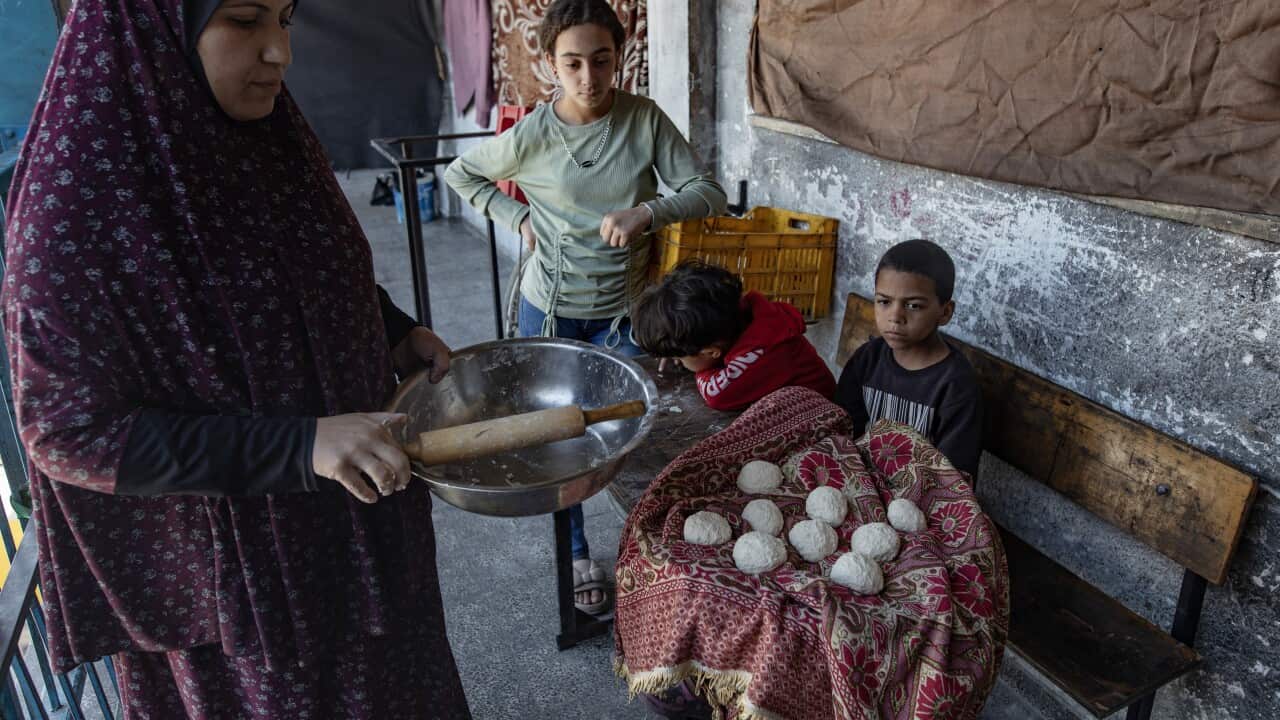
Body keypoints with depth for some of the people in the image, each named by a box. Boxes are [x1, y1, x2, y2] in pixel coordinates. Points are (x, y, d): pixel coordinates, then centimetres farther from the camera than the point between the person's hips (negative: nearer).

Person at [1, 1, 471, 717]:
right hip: (230, 559, -6)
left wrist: (398, 332, -7)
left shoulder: (274, 142, -5)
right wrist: (299, 447, -32)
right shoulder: (79, 196, -23)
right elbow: (68, 430, -22)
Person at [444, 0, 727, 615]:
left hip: (623, 309, 1)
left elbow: (709, 194, -14)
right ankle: (576, 554, 31)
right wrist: (518, 219, -7)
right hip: (551, 309, 0)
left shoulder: (645, 120, -10)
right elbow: (460, 173, 6)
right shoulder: (531, 136, -11)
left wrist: (645, 211, -30)